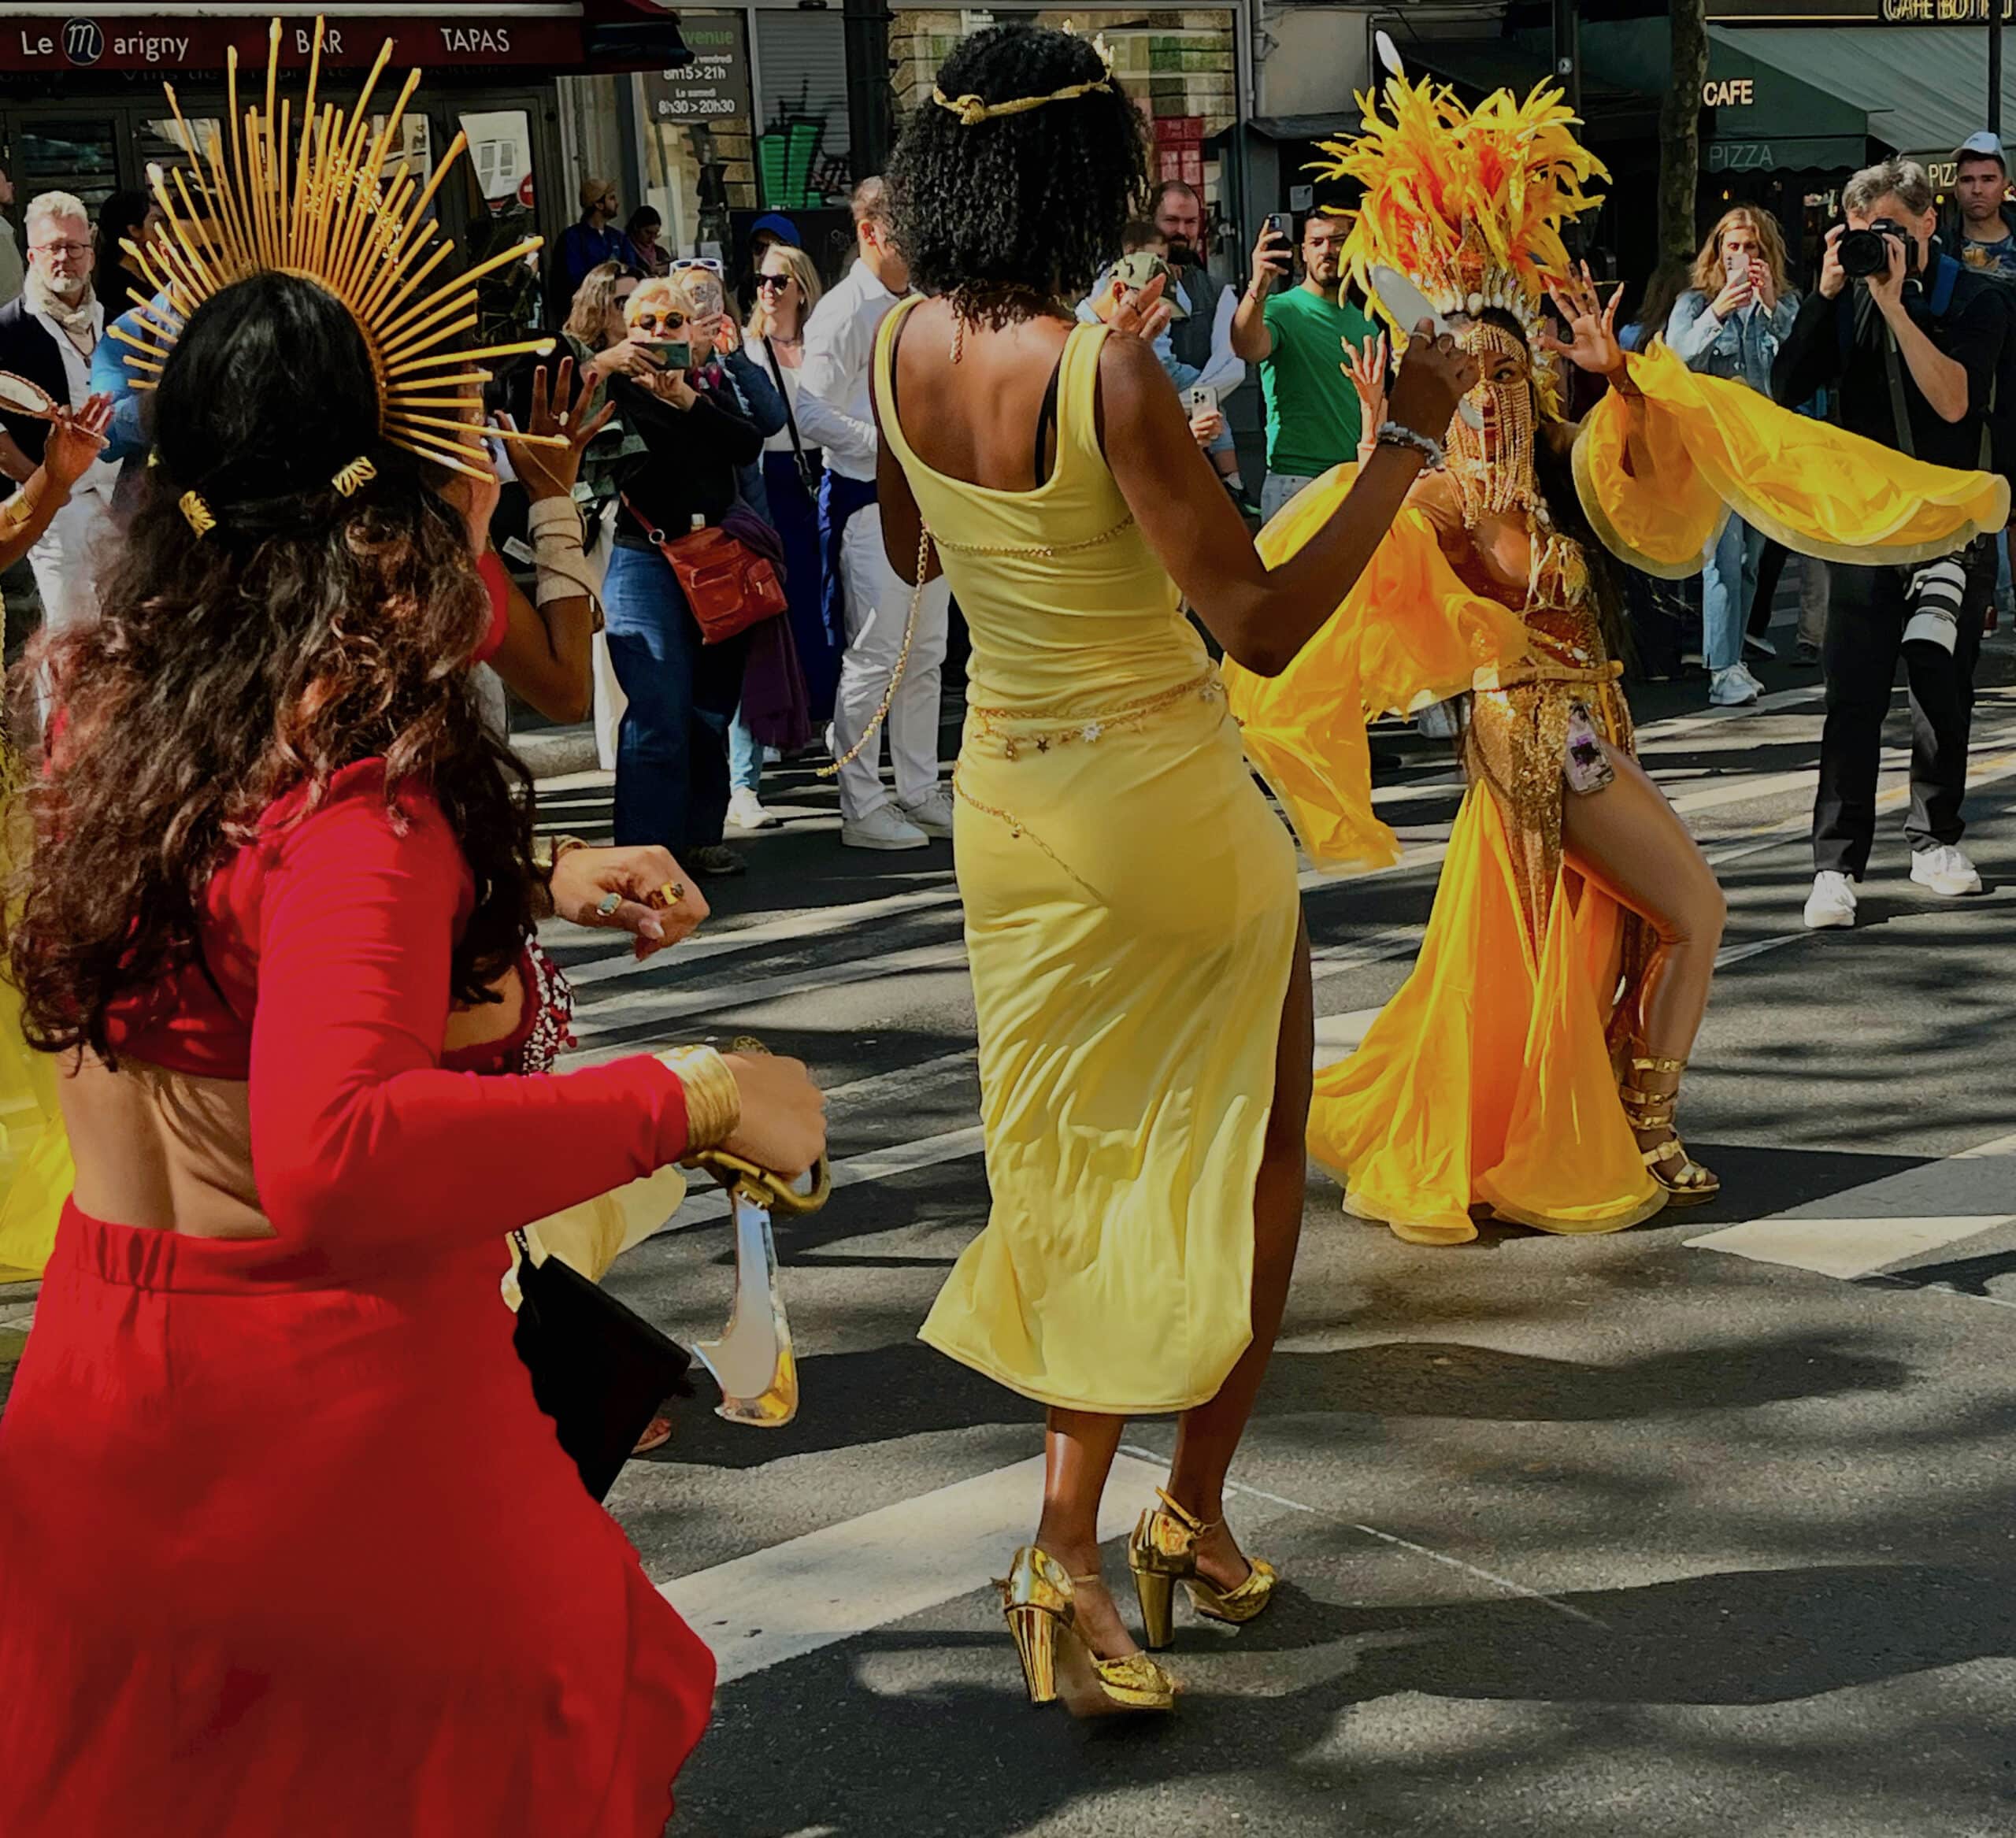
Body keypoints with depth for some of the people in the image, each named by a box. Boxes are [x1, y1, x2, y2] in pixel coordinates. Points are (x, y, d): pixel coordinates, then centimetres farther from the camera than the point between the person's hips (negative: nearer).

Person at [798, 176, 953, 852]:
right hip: (870, 500, -8)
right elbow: (812, 415, -19)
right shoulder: (844, 313, -12)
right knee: (873, 656, -5)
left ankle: (920, 794, 22)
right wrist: (890, 443, -22)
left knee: (925, 654, 13)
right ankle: (862, 808, 3)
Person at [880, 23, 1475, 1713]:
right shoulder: (1109, 372, -24)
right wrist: (1410, 442, -17)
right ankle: (1194, 1517, 20)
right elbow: (1262, 625, -22)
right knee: (1252, 1160, 15)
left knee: (1085, 1166, 16)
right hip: (1164, 796, -6)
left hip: (1009, 796, 6)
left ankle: (1072, 1542, 10)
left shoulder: (906, 349, -2)